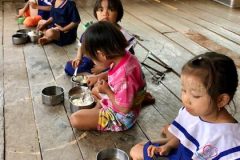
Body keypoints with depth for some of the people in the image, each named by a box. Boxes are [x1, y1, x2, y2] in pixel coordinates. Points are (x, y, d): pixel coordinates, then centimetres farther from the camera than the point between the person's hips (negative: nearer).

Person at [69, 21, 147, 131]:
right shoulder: (124, 55, -11)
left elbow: (124, 109, -28)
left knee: (75, 119, -17)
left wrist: (106, 90, -21)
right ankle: (98, 111, 11)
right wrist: (98, 77, 9)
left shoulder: (123, 76, -38)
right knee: (95, 89, 31)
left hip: (122, 117, -9)